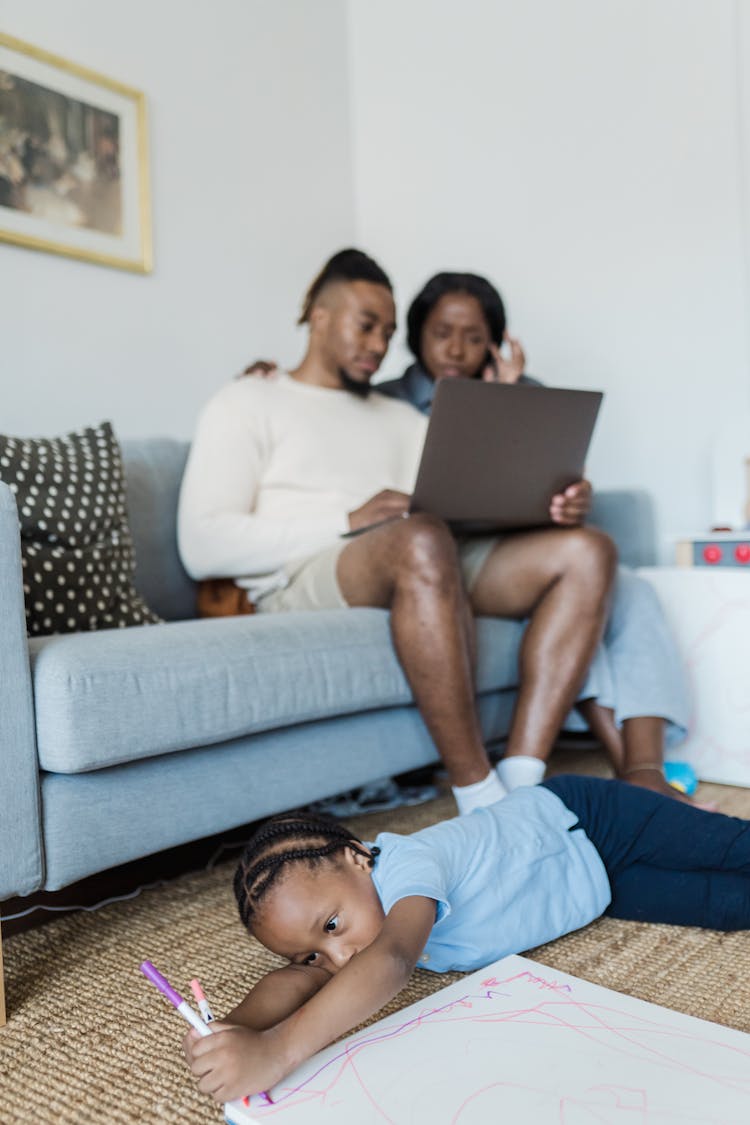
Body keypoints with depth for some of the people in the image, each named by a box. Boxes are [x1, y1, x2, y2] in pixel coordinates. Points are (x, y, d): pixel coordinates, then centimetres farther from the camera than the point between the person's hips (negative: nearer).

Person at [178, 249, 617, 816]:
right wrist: (349, 521, -14)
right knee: (421, 540, -38)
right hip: (303, 584, -6)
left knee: (587, 550, -12)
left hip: (428, 574, 7)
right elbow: (203, 547, -6)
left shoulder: (401, 418, 30)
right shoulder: (248, 403, 11)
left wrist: (545, 504, -8)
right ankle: (479, 799, -31)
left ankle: (521, 781, -25)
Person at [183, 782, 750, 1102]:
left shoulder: (407, 863, -42)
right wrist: (236, 1028, -51)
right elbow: (299, 977, -29)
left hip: (584, 820, -5)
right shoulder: (324, 898, -19)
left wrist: (278, 1050, -70)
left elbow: (391, 960, -59)